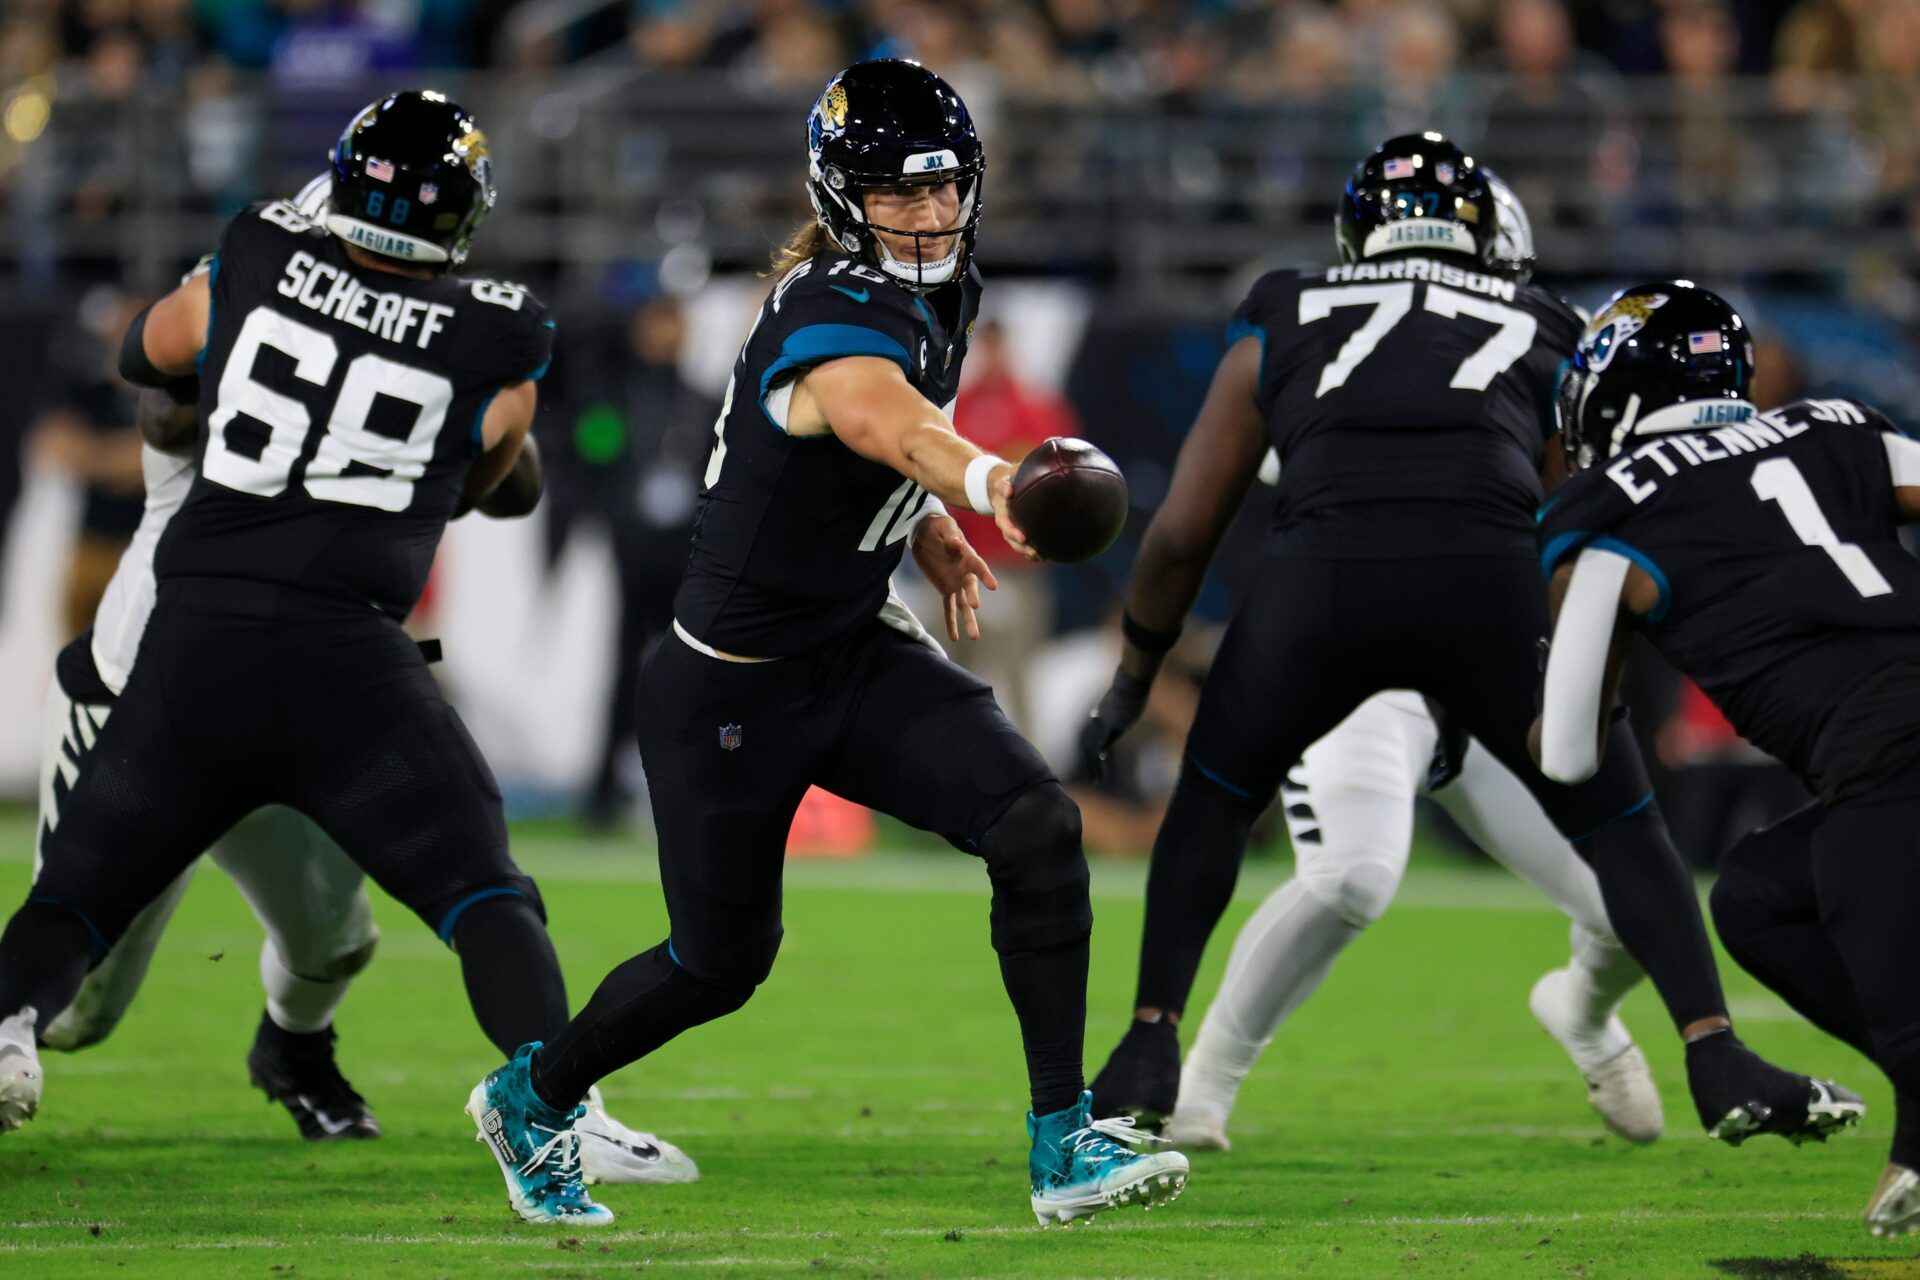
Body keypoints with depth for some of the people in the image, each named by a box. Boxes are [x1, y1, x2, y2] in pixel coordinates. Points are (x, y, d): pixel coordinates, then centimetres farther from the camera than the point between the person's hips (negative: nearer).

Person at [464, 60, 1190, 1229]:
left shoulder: (938, 297, -1)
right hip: (734, 690, -7)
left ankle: (1064, 1143, -11)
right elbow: (886, 419, -55)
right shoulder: (834, 325, -29)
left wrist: (927, 527, 7)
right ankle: (530, 1097, 40)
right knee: (723, 963, 11)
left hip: (857, 654, 7)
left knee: (1037, 826, -16)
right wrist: (987, 481, -77)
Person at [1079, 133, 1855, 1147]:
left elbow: (1181, 536, 30)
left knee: (1216, 796, 26)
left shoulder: (1282, 330, 30)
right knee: (1616, 822, 18)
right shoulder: (1543, 337, 30)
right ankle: (1715, 1058, 5)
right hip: (1489, 569, 0)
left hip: (1320, 570, 0)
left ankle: (1150, 1046, 19)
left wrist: (1132, 677, 44)